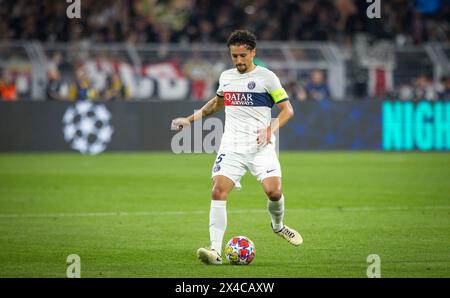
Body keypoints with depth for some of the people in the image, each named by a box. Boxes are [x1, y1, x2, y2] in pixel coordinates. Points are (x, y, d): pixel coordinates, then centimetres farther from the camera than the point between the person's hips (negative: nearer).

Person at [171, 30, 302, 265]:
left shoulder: (266, 77, 0)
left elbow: (287, 110, 1)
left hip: (260, 146, -3)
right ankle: (215, 251, -20)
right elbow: (217, 102, 34)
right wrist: (190, 119, 28)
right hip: (231, 146, 3)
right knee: (218, 191, -16)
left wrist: (270, 129, -15)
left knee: (273, 191, -17)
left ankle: (278, 225, 19)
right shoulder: (226, 77, 14)